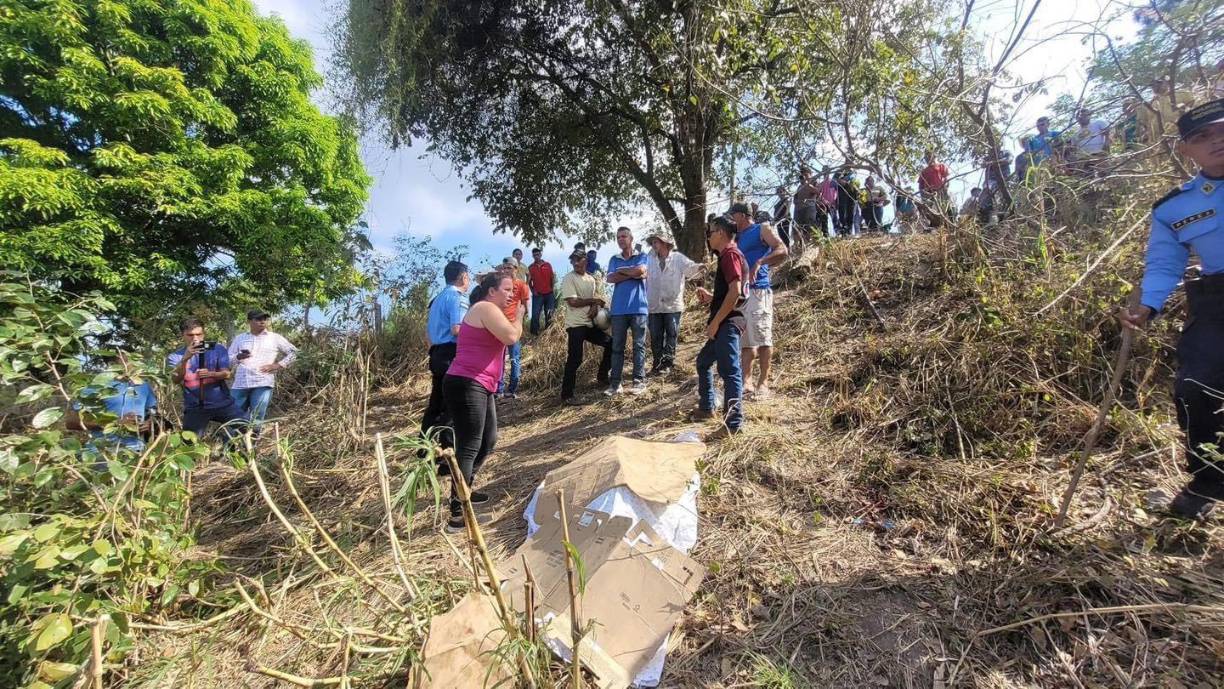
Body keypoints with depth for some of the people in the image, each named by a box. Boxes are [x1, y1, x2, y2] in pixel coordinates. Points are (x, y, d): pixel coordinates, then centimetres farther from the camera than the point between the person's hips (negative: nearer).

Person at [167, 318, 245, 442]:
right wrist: (185, 359, -31)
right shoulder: (175, 356, 1)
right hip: (195, 408, 0)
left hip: (222, 403, 0)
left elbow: (226, 374, -5)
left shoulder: (218, 349, 1)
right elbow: (176, 380, -15)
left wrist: (210, 374, -27)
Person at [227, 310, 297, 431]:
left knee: (256, 421, -4)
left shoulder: (275, 337, 10)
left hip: (262, 384, -2)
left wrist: (279, 365, 1)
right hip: (240, 384, 2)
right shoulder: (239, 338, 16)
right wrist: (238, 357, -7)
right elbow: (227, 359, 16)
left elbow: (293, 352, 12)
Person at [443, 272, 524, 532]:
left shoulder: (490, 312, 22)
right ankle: (457, 513, -11)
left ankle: (463, 489, 33)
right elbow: (511, 336, -21)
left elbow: (507, 337, 21)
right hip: (465, 386, -11)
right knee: (469, 447, -12)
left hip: (481, 387, 11)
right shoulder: (485, 308, -11)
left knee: (488, 441, 18)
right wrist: (519, 315, -3)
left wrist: (517, 315, 15)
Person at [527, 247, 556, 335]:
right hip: (537, 294, -1)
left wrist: (553, 290, 0)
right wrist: (532, 291, -3)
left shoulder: (548, 265, 4)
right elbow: (529, 281, 8)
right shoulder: (530, 267, 3)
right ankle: (534, 333, 2)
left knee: (549, 315, 7)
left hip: (549, 294, 1)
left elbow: (552, 278, 7)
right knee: (535, 315, -7)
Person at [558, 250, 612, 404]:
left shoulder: (591, 279, 13)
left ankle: (602, 376, 29)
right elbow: (573, 302, -18)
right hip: (575, 325, -7)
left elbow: (598, 298, 14)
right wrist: (594, 300, -7)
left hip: (590, 324, 7)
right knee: (574, 359, -10)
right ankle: (567, 394, 0)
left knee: (611, 343, 13)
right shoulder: (568, 279, -8)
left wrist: (595, 306, -11)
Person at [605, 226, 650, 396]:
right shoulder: (614, 259, 15)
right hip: (618, 309, 2)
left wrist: (621, 270, 0)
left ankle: (639, 381, 6)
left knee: (639, 345, 1)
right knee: (617, 347, 2)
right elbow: (610, 278, -1)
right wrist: (633, 274, -7)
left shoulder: (642, 256, 9)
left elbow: (641, 270, -13)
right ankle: (615, 382, 6)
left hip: (638, 308, -2)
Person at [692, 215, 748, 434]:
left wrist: (714, 322, -19)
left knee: (729, 371, -9)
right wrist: (710, 297, 13)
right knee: (703, 361, 20)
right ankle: (706, 408, 30)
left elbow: (735, 291, -22)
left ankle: (734, 422, -6)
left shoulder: (730, 254, -10)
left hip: (727, 323, -11)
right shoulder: (729, 255, 21)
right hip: (725, 324, 11)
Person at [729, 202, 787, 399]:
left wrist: (759, 262, -20)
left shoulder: (762, 229, 5)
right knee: (745, 339, 5)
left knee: (762, 337, -7)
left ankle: (763, 383, -3)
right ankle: (746, 381, 7)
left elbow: (782, 251, -9)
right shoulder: (737, 237, 25)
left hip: (758, 290, -7)